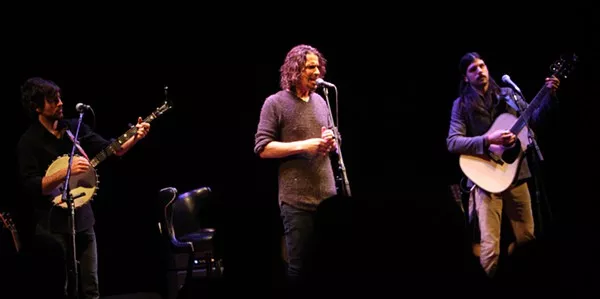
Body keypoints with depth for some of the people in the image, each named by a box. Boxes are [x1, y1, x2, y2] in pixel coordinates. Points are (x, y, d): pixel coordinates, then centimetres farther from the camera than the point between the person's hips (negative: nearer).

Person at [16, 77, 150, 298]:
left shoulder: (75, 128, 5)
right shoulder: (28, 142, -10)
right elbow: (31, 188, -19)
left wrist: (134, 138, -11)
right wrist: (66, 171, -27)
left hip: (82, 218, 5)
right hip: (52, 224, -5)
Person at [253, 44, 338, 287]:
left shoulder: (320, 101, 14)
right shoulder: (275, 103, -5)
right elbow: (262, 148, -10)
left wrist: (330, 142, -2)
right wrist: (304, 145, -17)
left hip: (327, 194, 6)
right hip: (297, 199, -5)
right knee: (300, 265, 0)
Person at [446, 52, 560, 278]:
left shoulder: (508, 94, 7)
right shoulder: (462, 105, -3)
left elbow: (535, 120, 12)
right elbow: (452, 142, -13)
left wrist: (549, 96, -2)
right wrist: (488, 140, -23)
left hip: (515, 173, 4)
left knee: (527, 238, 12)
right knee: (490, 247, -14)